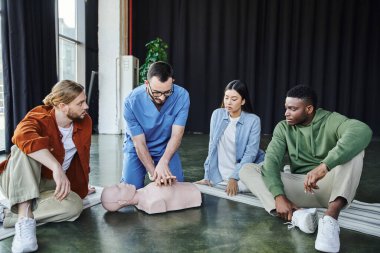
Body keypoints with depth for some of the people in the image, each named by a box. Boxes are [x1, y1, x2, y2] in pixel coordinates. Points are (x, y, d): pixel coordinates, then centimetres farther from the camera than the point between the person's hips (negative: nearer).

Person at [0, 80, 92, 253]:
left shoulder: (85, 122, -4)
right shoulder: (39, 117, -20)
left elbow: (82, 159, 9)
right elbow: (23, 136, -45)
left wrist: (80, 189, 10)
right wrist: (57, 167, -54)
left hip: (49, 186, 4)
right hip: (18, 184, -3)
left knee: (74, 206, -30)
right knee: (24, 149, -35)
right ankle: (25, 217, -39)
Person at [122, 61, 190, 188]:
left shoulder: (182, 96, -26)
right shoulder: (132, 101, -28)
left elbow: (176, 135, -25)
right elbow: (139, 143, -23)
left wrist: (163, 162, -41)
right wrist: (154, 173, -31)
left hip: (166, 147, 1)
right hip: (137, 148, -1)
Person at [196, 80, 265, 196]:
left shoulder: (253, 120, -7)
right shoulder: (217, 114, 1)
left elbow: (250, 154, -12)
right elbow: (212, 147, 3)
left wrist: (234, 178, -21)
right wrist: (207, 176, 0)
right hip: (219, 176, 3)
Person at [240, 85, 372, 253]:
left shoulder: (331, 120, -8)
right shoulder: (283, 128, 2)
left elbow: (363, 131, -31)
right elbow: (271, 161, -11)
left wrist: (324, 166, -44)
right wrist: (279, 196, -29)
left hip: (330, 187, -3)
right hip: (301, 188, 3)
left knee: (354, 147, -28)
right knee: (247, 170, -13)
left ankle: (330, 217, -40)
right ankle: (297, 214, -35)